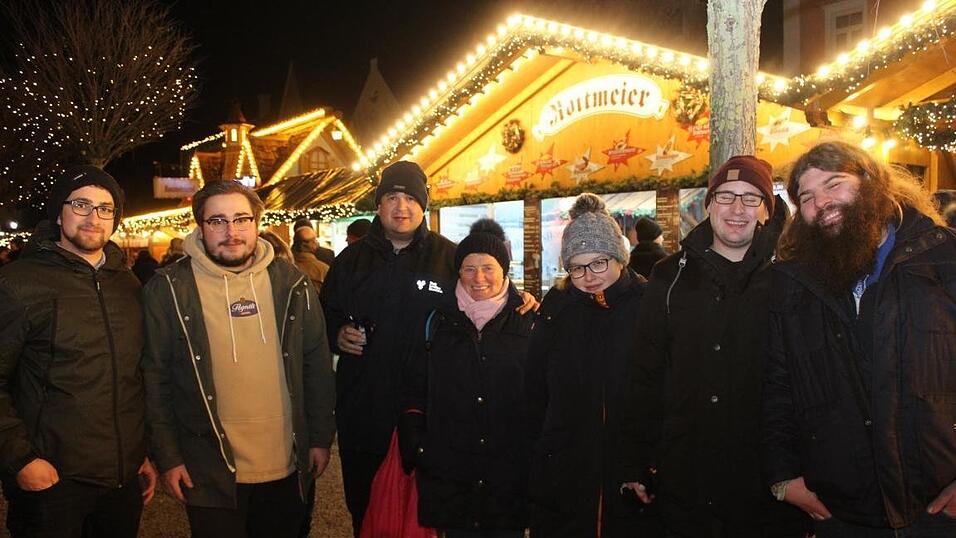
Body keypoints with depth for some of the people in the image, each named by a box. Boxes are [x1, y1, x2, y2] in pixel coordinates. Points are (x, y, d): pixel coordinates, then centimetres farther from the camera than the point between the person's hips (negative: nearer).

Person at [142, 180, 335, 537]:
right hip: (210, 474, -2)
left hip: (288, 469, 3)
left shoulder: (291, 283, 1)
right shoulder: (169, 290, -6)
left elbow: (317, 366, 5)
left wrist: (321, 439, 4)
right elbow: (155, 379, -3)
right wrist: (167, 457, -4)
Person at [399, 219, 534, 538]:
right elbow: (413, 389, 9)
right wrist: (415, 445, 0)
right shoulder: (439, 320, 5)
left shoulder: (528, 321, 1)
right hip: (448, 472, 1)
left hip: (511, 472, -1)